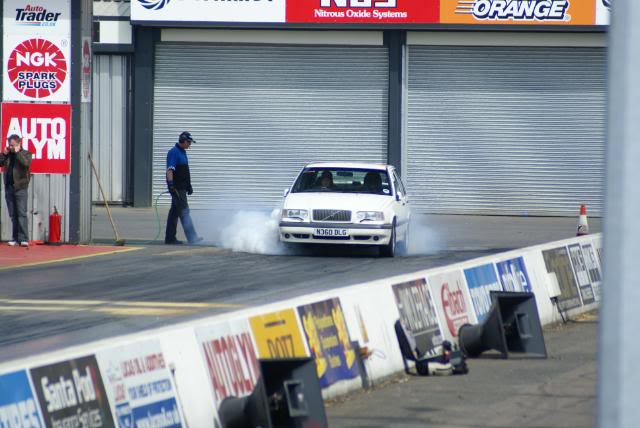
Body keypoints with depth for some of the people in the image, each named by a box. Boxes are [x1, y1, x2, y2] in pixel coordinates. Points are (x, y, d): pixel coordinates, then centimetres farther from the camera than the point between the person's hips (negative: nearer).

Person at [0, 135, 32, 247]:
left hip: (20, 188, -5)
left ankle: (23, 239, -13)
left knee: (21, 213, -10)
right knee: (13, 215, 7)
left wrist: (18, 152, -12)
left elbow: (26, 163, -18)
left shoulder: (26, 154, 0)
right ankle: (15, 238, 11)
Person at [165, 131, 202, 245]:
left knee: (175, 212, 10)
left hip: (182, 188, 10)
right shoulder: (173, 152, -13)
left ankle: (170, 238, 13)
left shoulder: (183, 152, 18)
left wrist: (189, 186, 28)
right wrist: (170, 183, -32)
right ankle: (192, 237, -10)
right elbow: (170, 170, -22)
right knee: (184, 212, -9)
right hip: (177, 188, -10)